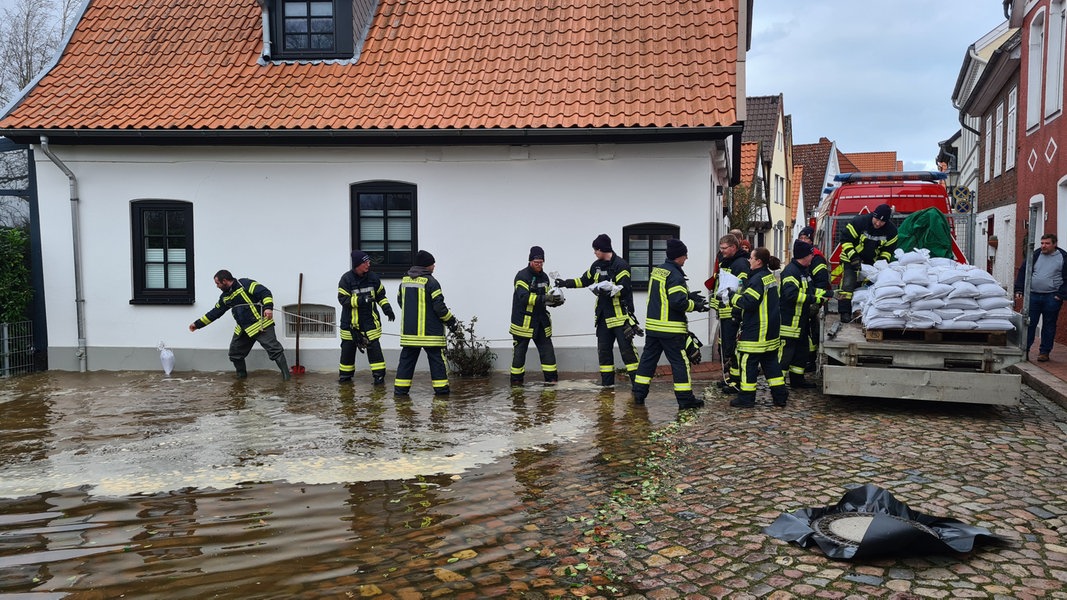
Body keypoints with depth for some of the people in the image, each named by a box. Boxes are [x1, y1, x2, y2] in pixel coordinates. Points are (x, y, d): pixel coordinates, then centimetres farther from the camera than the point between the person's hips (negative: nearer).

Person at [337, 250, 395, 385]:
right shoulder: (346, 279, -11)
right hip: (351, 322, -1)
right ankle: (345, 375, 26)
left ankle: (379, 375, 1)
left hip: (370, 320, 1)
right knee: (348, 348, 9)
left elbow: (381, 295, 13)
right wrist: (360, 300, -26)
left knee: (374, 347, -5)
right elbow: (343, 299, -14)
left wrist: (387, 308, 0)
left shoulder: (373, 277, 1)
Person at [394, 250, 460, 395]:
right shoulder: (431, 282, -13)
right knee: (436, 358, 4)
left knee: (407, 358, 11)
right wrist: (451, 320, -2)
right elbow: (439, 306, -15)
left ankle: (401, 388, 10)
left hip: (409, 330, 5)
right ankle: (441, 388, 6)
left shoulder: (405, 280, 6)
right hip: (430, 330, -5)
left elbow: (400, 301, 18)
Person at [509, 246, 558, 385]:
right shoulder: (522, 276, -14)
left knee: (547, 348, 3)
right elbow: (524, 297, -26)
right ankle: (516, 378, 15)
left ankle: (551, 377, 8)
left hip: (540, 320, 6)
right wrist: (542, 298, -37)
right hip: (523, 320, -6)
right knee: (520, 350, 4)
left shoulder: (544, 277, 9)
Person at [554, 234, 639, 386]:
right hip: (603, 316, 8)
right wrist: (566, 283, 22)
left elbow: (623, 288, -21)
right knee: (603, 350, 9)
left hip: (620, 315, -8)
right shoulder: (596, 265, 11)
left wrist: (608, 289, -30)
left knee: (627, 348, -8)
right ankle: (607, 383, 17)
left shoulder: (620, 265, -13)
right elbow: (584, 281, 25)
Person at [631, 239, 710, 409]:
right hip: (671, 328, -8)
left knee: (648, 358, 12)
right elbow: (678, 303, -22)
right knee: (680, 362, 0)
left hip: (652, 325, 8)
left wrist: (688, 295, 15)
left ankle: (639, 394, 14)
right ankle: (685, 398, 5)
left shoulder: (657, 270, 11)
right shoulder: (675, 276, -17)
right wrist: (695, 305, -7)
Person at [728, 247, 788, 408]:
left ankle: (746, 398, 4)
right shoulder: (771, 277, 12)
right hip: (771, 331, 9)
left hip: (755, 331, -9)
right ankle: (780, 395, 18)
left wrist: (734, 297, -8)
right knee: (771, 361, 15)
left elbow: (748, 302, -23)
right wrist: (739, 293, 12)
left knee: (748, 362, -1)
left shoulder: (757, 280, -18)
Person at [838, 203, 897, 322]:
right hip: (851, 259, -4)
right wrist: (853, 257, -24)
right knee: (848, 283, -14)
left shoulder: (891, 230, -10)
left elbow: (888, 249, 4)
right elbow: (845, 239, -18)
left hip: (872, 261, 4)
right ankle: (845, 312, -12)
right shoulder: (859, 222, -23)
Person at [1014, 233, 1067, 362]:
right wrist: (1019, 290, 2)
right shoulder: (1034, 256, 8)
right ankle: (1024, 349, 8)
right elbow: (1022, 272, 10)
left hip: (1052, 298, -2)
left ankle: (1044, 352, 13)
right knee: (1029, 323, 1)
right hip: (1033, 295, 2)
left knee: (1049, 325, 5)